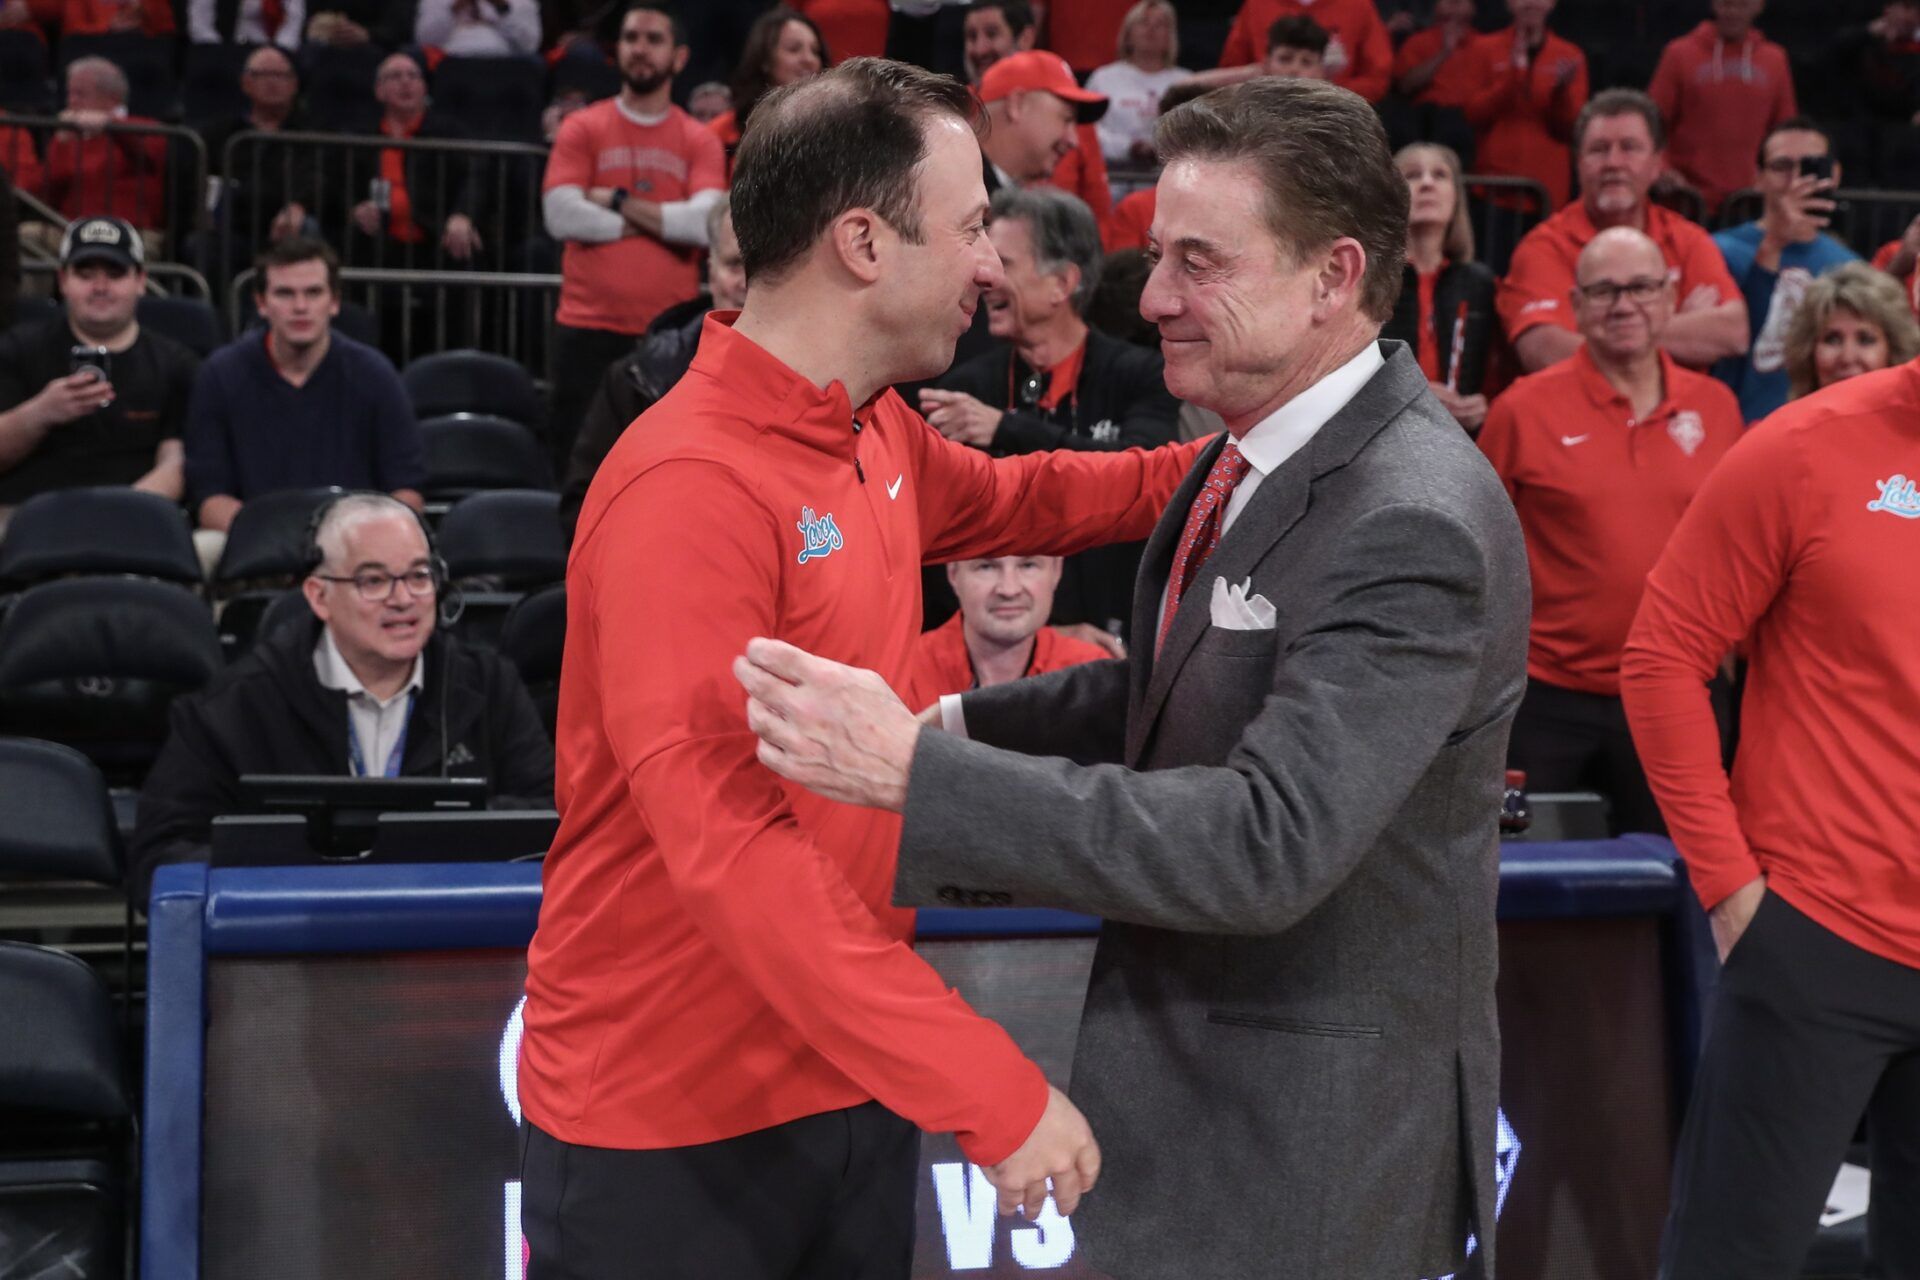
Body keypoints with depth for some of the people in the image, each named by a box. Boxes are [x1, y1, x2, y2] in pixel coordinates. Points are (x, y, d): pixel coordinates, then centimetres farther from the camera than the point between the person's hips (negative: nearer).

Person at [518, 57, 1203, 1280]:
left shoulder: (877, 434, 4)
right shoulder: (690, 489, -23)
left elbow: (1006, 499, 26)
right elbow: (733, 850, -29)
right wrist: (995, 1089, -28)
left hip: (855, 1084, 8)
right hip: (671, 1123, -8)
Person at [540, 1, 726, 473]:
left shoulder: (701, 142, 7)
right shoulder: (582, 128, 6)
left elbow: (707, 223, -10)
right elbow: (561, 215, -8)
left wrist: (619, 201, -8)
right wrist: (662, 220, -5)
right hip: (589, 328, 0)